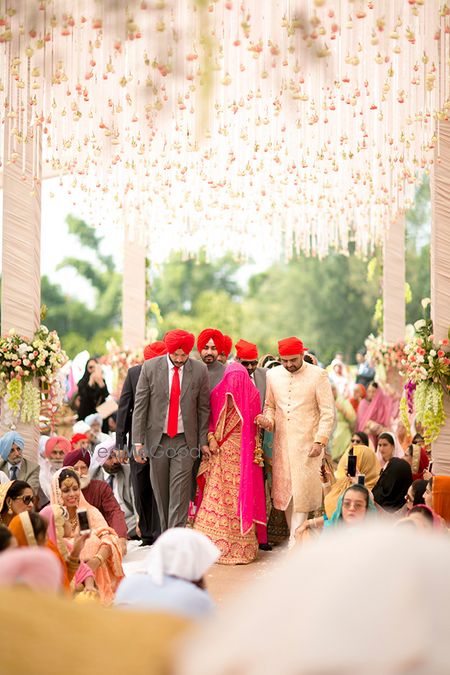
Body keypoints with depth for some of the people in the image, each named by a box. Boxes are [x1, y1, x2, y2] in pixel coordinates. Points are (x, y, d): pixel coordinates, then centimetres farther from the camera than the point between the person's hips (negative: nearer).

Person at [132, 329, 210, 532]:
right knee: (160, 492, 8)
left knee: (179, 494, -8)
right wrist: (138, 441, -5)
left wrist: (203, 441, 2)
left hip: (184, 441, -1)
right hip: (157, 439, 1)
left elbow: (203, 408, 4)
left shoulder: (200, 370, -2)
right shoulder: (150, 367, -3)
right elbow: (140, 405, -1)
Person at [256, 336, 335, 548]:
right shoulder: (273, 375, 7)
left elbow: (328, 412, -5)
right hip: (282, 442, 4)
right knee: (284, 490, 5)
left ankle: (295, 541, -3)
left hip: (307, 443, -4)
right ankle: (295, 536, 16)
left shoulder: (318, 375, -5)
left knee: (302, 490, -7)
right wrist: (268, 420, -4)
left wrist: (320, 440, -14)